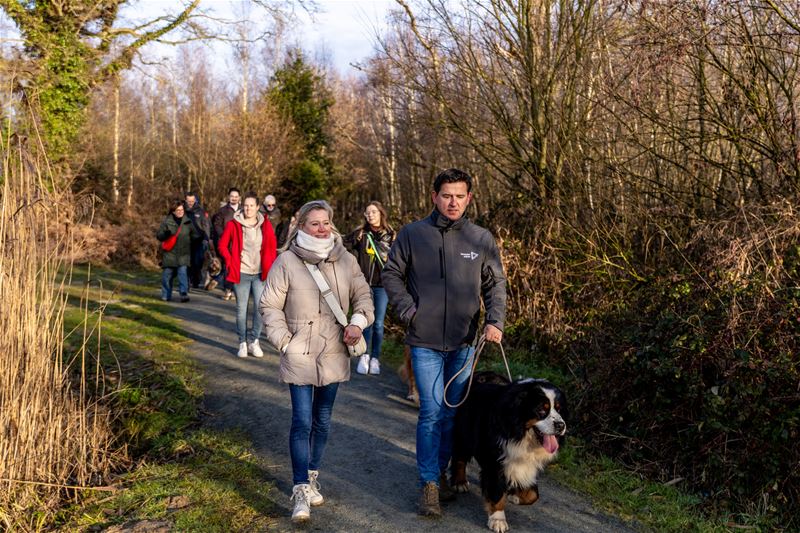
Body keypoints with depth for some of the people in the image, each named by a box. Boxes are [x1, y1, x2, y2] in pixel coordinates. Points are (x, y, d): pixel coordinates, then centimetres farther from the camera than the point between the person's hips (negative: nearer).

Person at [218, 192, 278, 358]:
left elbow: (272, 247, 11)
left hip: (260, 274, 1)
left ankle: (254, 341, 13)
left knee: (261, 308, -2)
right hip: (241, 274, -1)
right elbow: (222, 245, 4)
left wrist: (269, 267, 4)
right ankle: (242, 343, 16)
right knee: (241, 309, 5)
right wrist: (231, 263, -4)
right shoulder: (233, 224, -3)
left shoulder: (265, 225, 2)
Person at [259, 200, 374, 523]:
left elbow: (363, 295, 9)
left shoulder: (345, 260, 0)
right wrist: (284, 341, -10)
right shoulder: (287, 261, -9)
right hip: (299, 356, -3)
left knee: (322, 420, 15)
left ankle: (312, 479, 32)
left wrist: (358, 321, -9)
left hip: (333, 354, 4)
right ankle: (301, 491, 1)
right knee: (302, 421, -6)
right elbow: (270, 305, -4)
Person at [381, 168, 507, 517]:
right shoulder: (413, 234, -4)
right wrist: (408, 311, -7)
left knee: (452, 412, 14)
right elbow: (391, 274, 4)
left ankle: (441, 472, 32)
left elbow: (496, 284, 7)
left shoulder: (482, 239, 1)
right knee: (432, 412, -6)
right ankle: (429, 485, 7)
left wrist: (495, 321, -7)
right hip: (425, 341, -2)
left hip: (464, 342, 3)